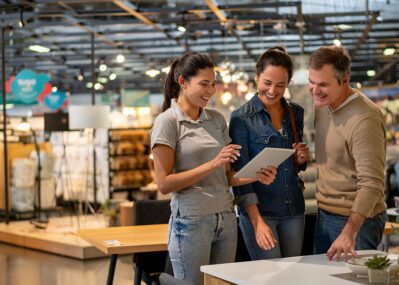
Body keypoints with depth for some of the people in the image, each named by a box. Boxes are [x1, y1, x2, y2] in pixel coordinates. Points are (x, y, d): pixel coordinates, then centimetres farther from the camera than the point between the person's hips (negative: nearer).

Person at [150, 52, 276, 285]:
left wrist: (257, 176, -7)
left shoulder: (217, 119, 11)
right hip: (191, 221, -5)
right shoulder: (167, 122, -7)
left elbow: (227, 176, 13)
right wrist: (212, 164, -19)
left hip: (226, 219, 6)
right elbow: (164, 184, -13)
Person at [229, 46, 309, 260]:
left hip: (293, 209, 5)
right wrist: (257, 222, -19)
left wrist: (300, 160, -4)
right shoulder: (241, 118, -8)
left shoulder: (296, 113, 7)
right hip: (258, 209, -5)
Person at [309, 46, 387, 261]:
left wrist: (349, 233, -36)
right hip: (324, 215, 8)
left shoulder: (364, 119, -24)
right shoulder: (322, 105, 4)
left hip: (356, 219, -8)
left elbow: (371, 184, -28)